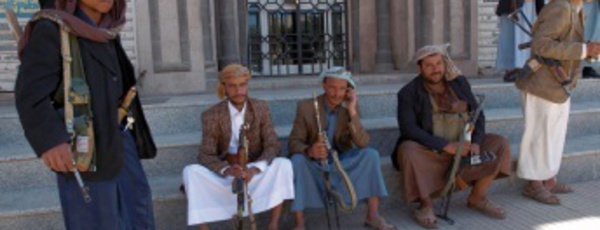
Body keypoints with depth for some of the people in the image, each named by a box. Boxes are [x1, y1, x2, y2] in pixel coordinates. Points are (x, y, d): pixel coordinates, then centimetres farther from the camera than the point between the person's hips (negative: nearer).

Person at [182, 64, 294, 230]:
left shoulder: (261, 108, -4)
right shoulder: (211, 115, -7)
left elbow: (273, 145, -10)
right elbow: (206, 155, -11)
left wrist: (255, 168, -29)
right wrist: (227, 170, -33)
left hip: (256, 170, 1)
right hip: (225, 171, 0)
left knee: (283, 164, -28)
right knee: (191, 172, -26)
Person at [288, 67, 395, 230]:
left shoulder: (351, 107, -6)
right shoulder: (305, 107, -10)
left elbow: (363, 144, -16)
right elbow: (293, 142, -14)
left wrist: (352, 112, -26)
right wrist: (309, 151, -37)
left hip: (342, 162, 2)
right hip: (315, 164, -2)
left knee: (371, 154, -21)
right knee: (297, 159, -32)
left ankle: (373, 215, -11)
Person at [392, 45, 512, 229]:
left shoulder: (460, 83, 6)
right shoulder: (408, 93, -8)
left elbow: (477, 114, 4)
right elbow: (408, 128, -19)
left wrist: (476, 142, -15)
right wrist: (446, 146, -26)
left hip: (463, 145, 5)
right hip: (430, 151, -4)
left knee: (499, 143, -11)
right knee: (407, 150, -34)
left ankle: (477, 197, 1)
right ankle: (426, 203, -15)